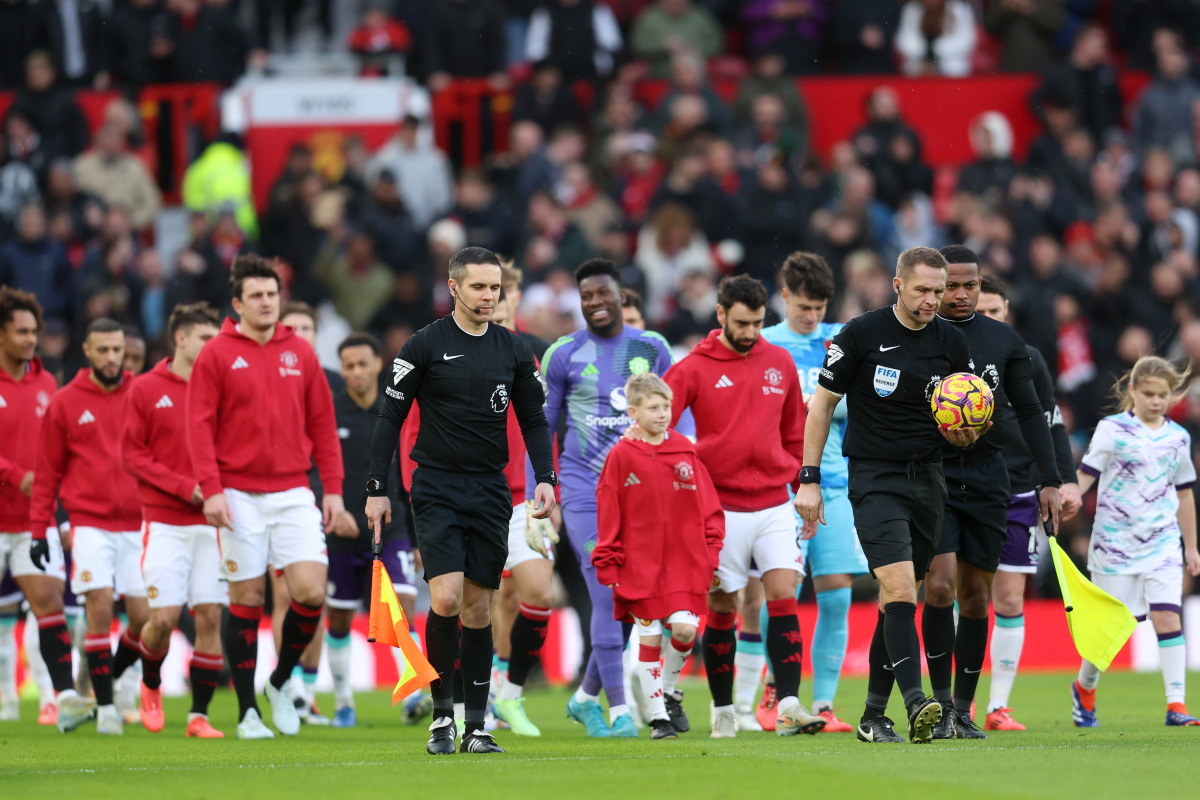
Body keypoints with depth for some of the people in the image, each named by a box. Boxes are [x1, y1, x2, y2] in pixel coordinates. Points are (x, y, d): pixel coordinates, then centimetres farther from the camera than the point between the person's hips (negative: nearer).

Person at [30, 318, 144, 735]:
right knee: (100, 609, -13)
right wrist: (40, 527, 2)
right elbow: (47, 471, 7)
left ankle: (109, 677, 25)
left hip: (136, 524, 2)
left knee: (143, 616, -1)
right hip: (89, 524, -2)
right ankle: (104, 706, -4)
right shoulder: (65, 403, 3)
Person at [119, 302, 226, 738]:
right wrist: (185, 487, -12)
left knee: (210, 616, -4)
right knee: (163, 617, -8)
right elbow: (131, 456, -2)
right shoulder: (146, 389, 1)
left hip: (211, 522, 3)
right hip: (164, 522, -3)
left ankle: (199, 715, 3)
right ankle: (150, 686, 23)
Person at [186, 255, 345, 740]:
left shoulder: (300, 354, 9)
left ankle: (281, 681, 13)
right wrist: (211, 489, -13)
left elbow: (322, 423, 12)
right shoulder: (217, 355, 0)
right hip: (240, 496, -3)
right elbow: (200, 425, -4)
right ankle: (247, 712, 9)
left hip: (293, 494, 3)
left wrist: (333, 488, 6)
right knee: (246, 600, 0)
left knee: (311, 590, -11)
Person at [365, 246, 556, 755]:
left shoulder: (514, 351, 7)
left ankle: (476, 727, 9)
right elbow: (391, 417, 0)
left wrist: (545, 478, -3)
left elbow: (533, 420, 13)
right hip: (437, 489, -3)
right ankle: (442, 715, -3)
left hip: (491, 491, 3)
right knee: (446, 599, -16)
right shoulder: (425, 346, -3)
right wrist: (377, 490, -4)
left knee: (478, 609, 5)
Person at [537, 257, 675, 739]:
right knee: (608, 595, -13)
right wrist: (537, 499, 2)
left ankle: (586, 697, 22)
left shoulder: (652, 349, 6)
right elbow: (543, 429, 6)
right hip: (584, 491, -3)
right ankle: (618, 710, -11)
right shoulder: (564, 355, 0)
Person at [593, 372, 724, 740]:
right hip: (640, 565, -2)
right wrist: (608, 565, -3)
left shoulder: (685, 451, 5)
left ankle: (668, 688, 19)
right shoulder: (621, 456, -3)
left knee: (685, 629, -9)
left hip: (685, 561, 2)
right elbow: (608, 516, -1)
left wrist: (710, 551, 4)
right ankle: (657, 716, 11)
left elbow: (707, 506, 11)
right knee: (649, 638, 1)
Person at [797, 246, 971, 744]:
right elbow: (822, 404, 1)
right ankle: (915, 703, -30)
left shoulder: (952, 344, 6)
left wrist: (965, 436, -8)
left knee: (899, 599, 8)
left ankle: (873, 716, 17)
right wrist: (809, 479, -3)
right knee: (900, 589, -20)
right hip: (873, 479, -5)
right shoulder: (861, 335, -6)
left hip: (928, 479, 5)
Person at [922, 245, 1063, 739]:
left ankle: (963, 712, 13)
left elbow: (1031, 413, 12)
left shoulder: (1005, 341, 9)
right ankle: (940, 704, -7)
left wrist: (1050, 482, 5)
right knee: (940, 585, -16)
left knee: (976, 598, 5)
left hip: (987, 479, 3)